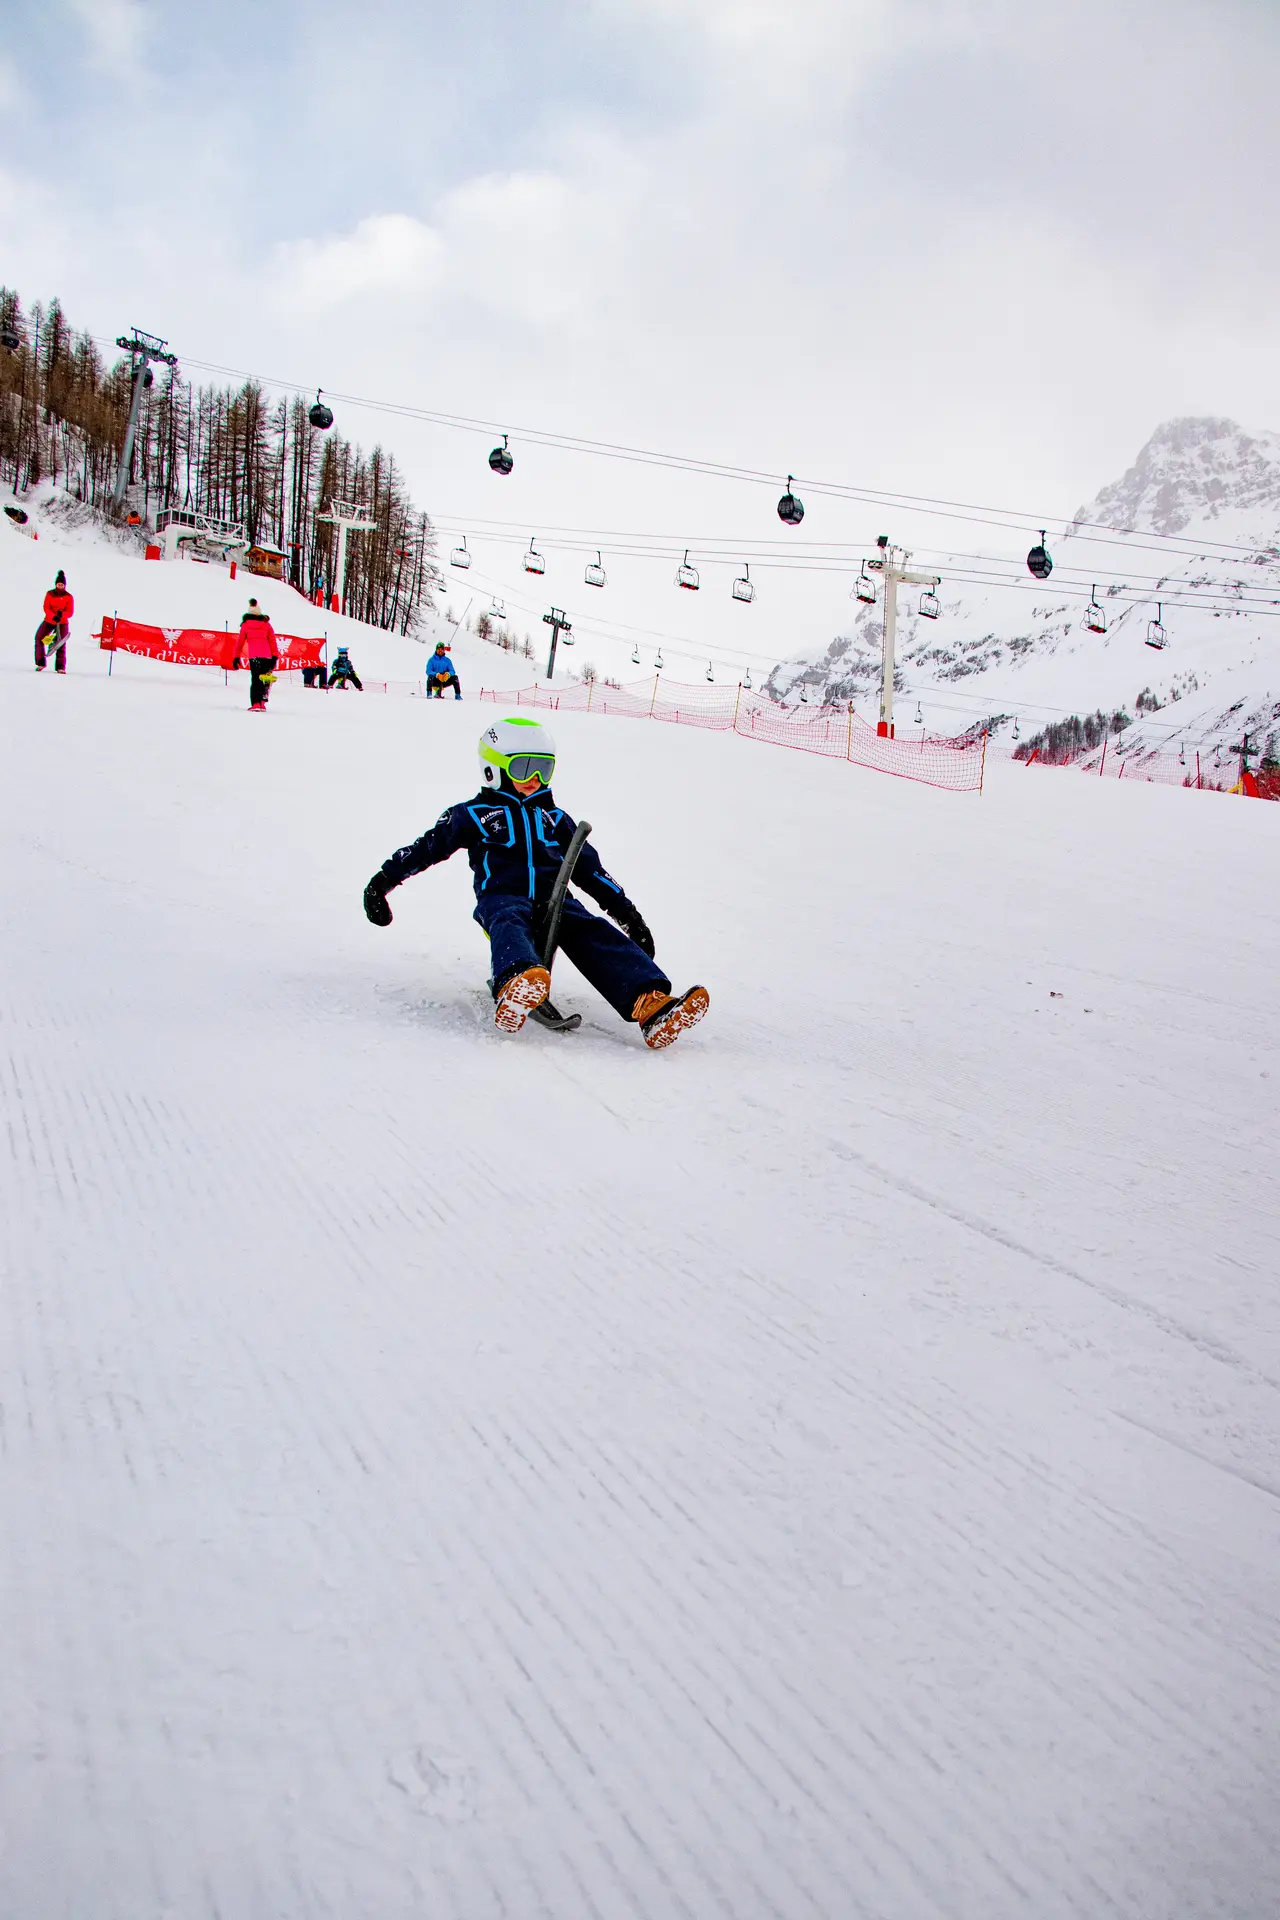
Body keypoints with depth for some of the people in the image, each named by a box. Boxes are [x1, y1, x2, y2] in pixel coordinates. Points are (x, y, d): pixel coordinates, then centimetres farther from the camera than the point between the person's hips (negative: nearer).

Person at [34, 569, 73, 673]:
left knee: (61, 645, -9)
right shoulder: (50, 594, -1)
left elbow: (70, 612, -7)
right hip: (49, 621, 2)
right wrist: (53, 616, -26)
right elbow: (46, 608, -8)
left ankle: (60, 667, -5)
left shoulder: (68, 597, -3)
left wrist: (62, 614, -28)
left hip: (63, 623, -2)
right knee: (39, 638, -5)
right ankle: (41, 663, 5)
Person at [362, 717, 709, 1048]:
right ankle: (514, 991, -74)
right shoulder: (474, 814, 18)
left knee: (594, 933, -27)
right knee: (509, 924, -39)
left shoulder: (554, 817, 28)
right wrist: (384, 880, 10)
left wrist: (625, 910, 23)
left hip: (554, 900, 3)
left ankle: (651, 1004, -51)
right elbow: (428, 847, 19)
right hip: (502, 897, -3)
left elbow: (587, 866, 29)